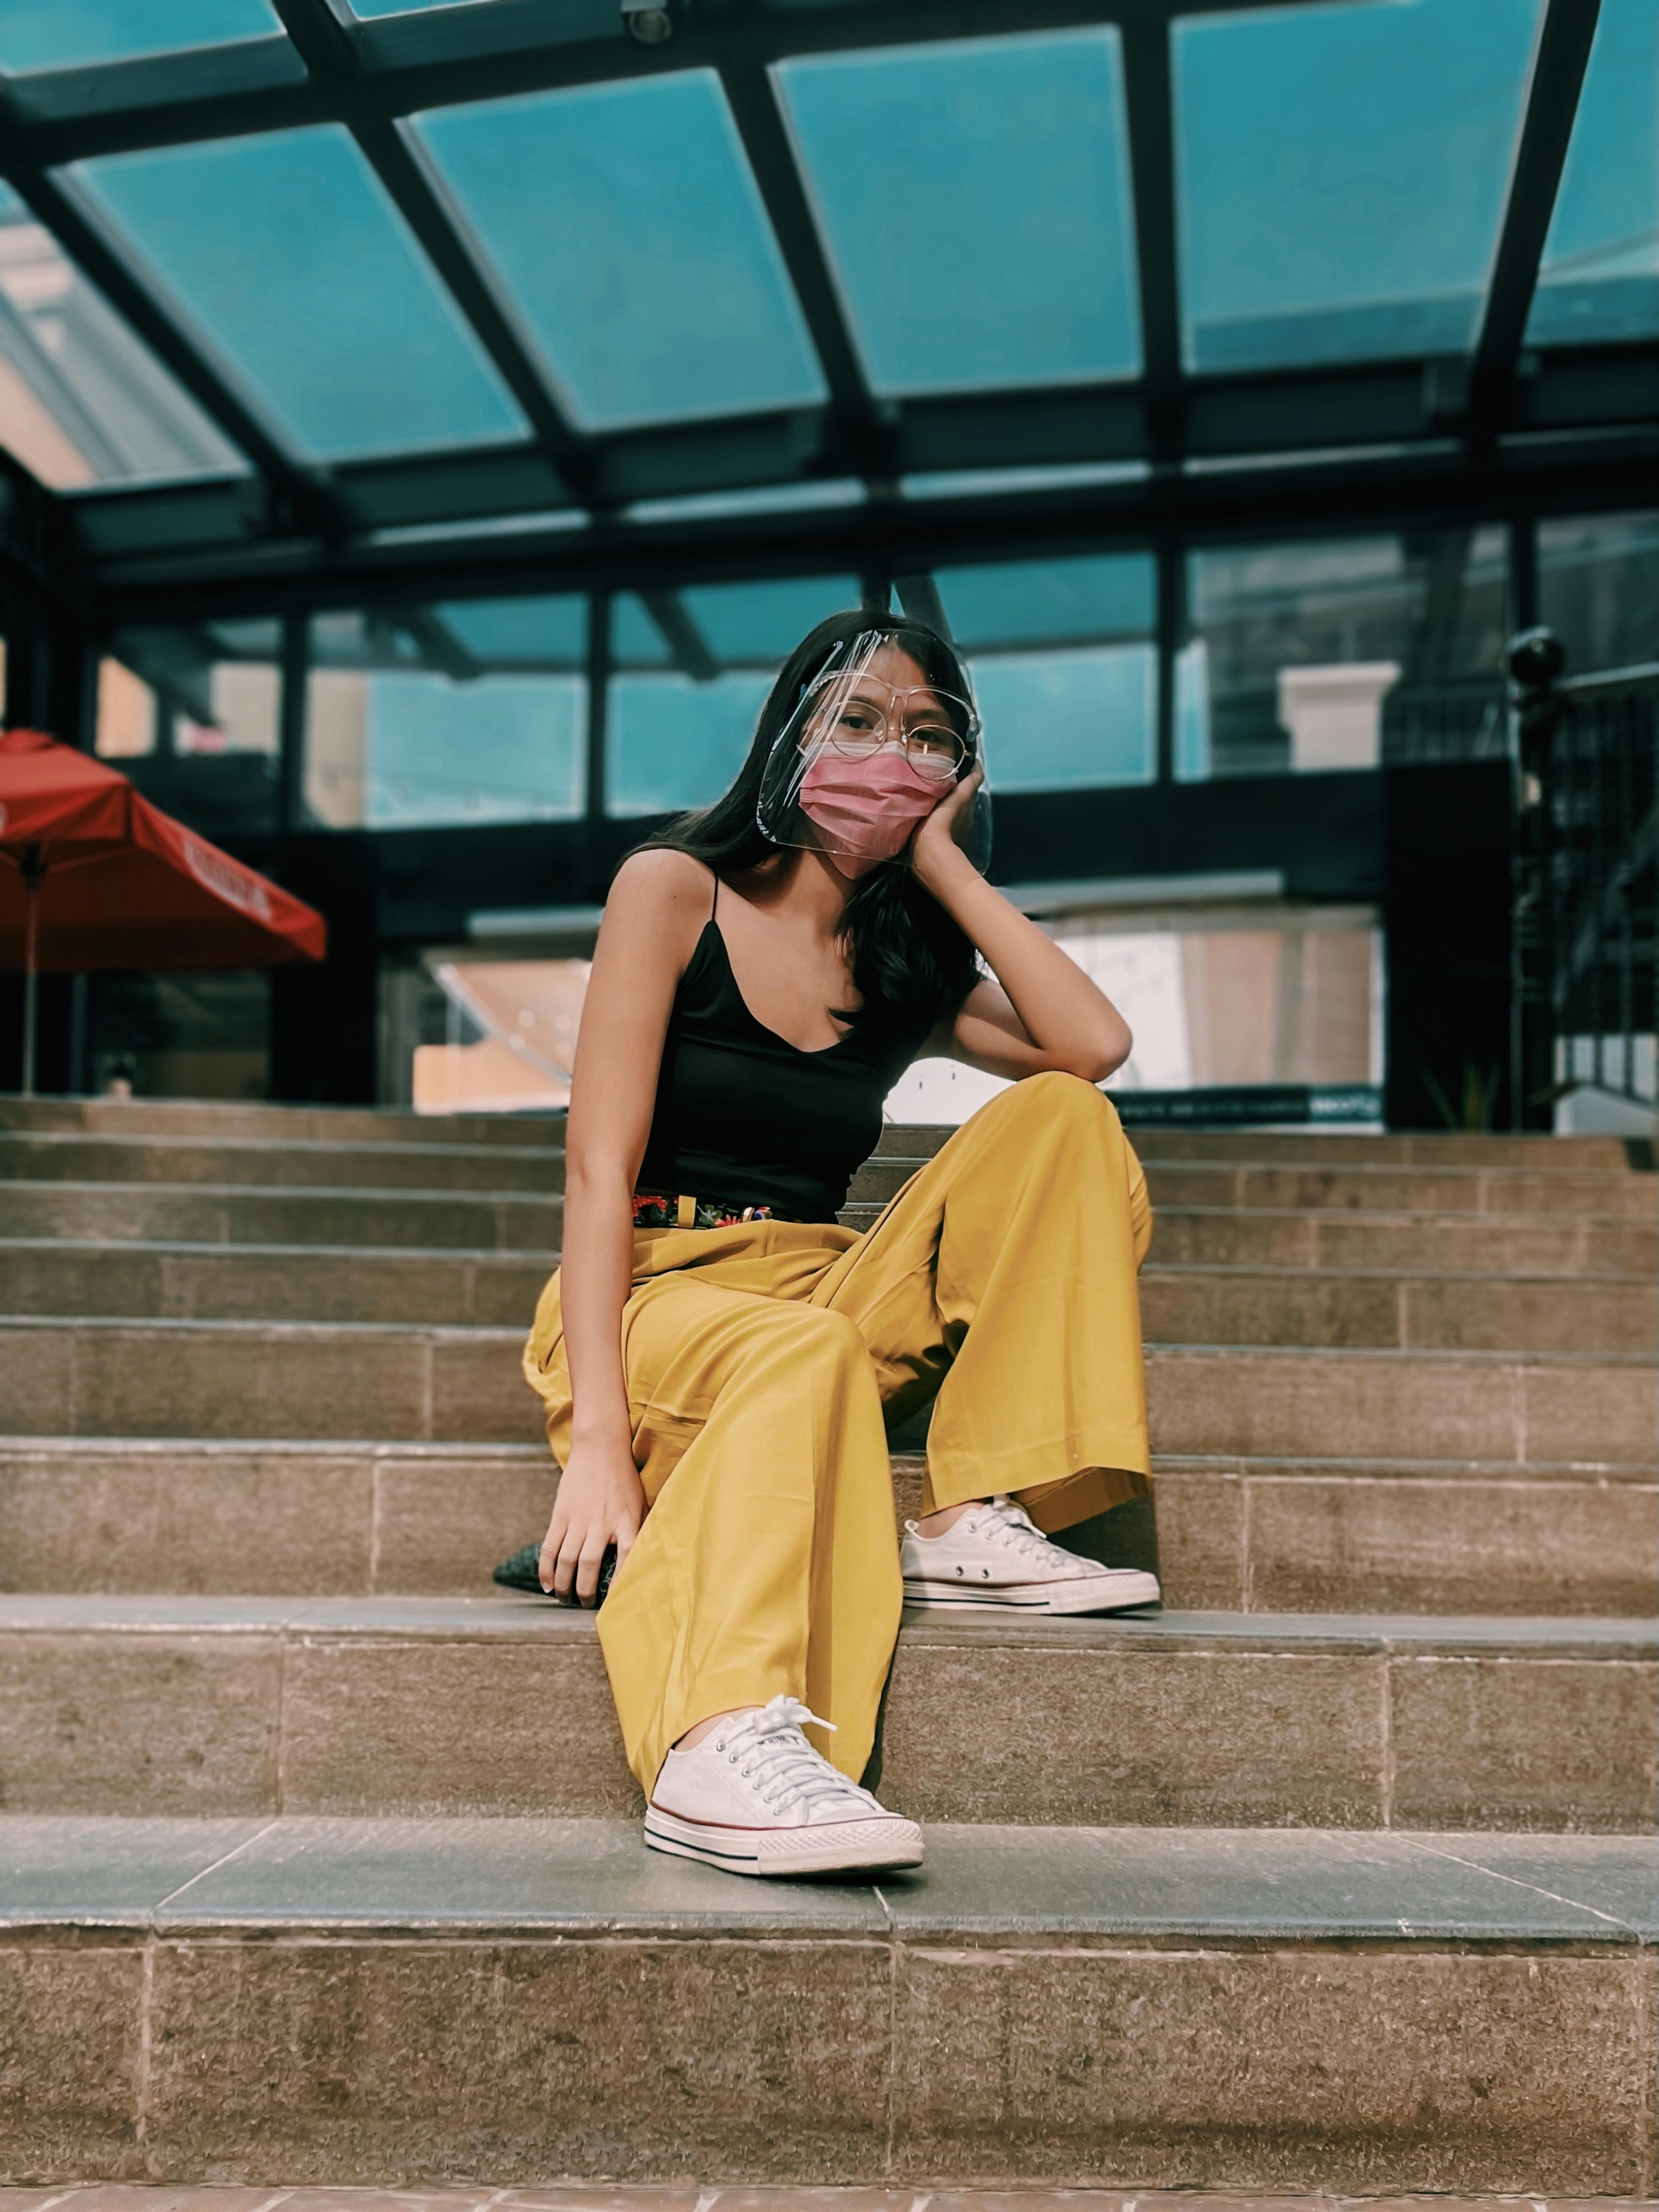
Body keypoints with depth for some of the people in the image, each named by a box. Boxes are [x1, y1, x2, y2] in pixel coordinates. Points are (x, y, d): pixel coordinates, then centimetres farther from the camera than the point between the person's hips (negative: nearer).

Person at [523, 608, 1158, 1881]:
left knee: (1057, 1119, -10)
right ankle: (728, 1745, -56)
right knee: (803, 1351, -38)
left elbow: (1095, 1045, -7)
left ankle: (974, 1525, -19)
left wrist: (945, 865, 2)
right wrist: (598, 1436, -23)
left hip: (828, 1293, 5)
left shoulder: (907, 967, 14)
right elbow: (600, 1167, -11)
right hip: (654, 1298, -5)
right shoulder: (675, 889, 0)